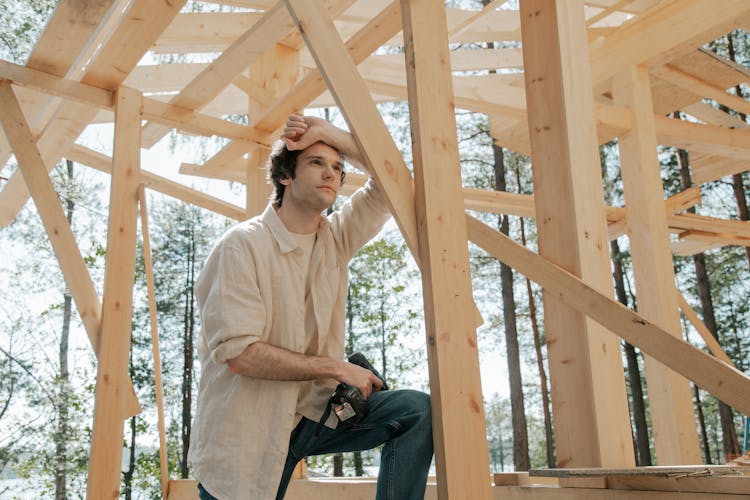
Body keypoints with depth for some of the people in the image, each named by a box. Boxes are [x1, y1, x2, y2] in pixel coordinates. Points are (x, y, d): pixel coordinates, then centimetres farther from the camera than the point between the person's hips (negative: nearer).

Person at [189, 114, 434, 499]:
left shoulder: (335, 238, 5)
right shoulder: (243, 245, -14)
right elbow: (240, 354, -22)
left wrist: (327, 132, -5)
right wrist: (337, 367, -15)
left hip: (313, 411, 5)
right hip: (247, 435, -5)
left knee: (417, 411, -13)